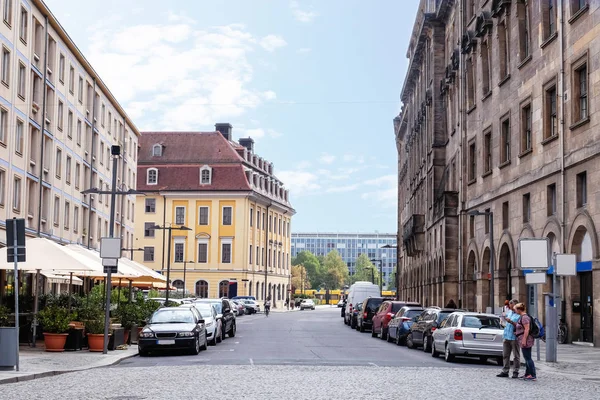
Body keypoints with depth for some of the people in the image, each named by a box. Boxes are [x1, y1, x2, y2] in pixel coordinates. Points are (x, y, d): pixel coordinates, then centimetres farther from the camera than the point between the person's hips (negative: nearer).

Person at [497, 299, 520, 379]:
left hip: (514, 338, -7)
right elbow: (504, 314, 36)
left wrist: (511, 322, -21)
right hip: (506, 337, 7)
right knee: (505, 355, 8)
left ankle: (515, 372, 5)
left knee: (516, 356, 0)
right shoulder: (509, 312, 14)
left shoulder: (519, 315, -8)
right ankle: (505, 371, 12)